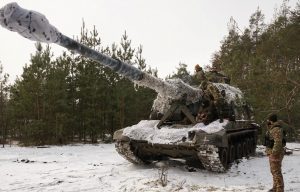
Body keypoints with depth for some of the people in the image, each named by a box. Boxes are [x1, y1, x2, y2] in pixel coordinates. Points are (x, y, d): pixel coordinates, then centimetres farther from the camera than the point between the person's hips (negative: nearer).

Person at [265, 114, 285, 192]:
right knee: (273, 171, 19)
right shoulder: (272, 129, 15)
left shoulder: (276, 130, -19)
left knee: (276, 171, -6)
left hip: (275, 153, -11)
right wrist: (269, 152, 22)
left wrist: (274, 153, -25)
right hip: (272, 153, 11)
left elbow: (278, 143, -26)